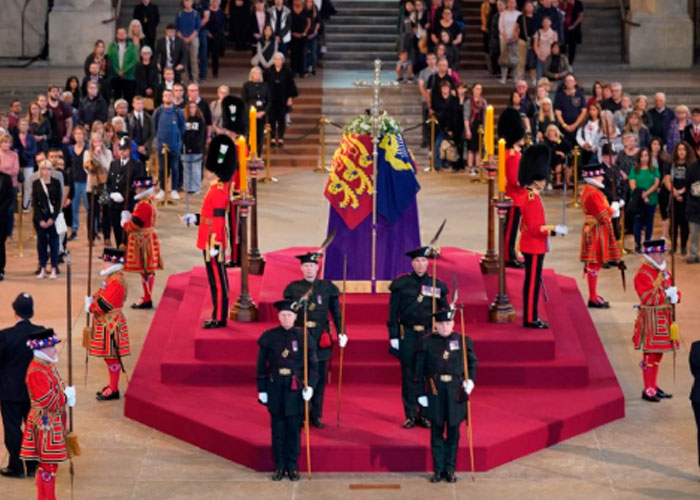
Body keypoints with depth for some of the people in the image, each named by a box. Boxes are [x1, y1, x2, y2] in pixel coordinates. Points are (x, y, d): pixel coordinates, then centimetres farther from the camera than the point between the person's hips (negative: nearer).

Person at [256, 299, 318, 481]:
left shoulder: (303, 337, -1)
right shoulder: (269, 337, 0)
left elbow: (312, 364, 2)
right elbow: (262, 365, 4)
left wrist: (310, 386, -10)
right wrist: (261, 390, 1)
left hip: (296, 389, 0)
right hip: (276, 387, 0)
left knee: (294, 428, 4)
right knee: (277, 429, 5)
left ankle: (292, 466, 15)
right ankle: (279, 467, 14)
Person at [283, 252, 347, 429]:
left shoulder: (328, 287, 5)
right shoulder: (293, 288, 3)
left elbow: (336, 313, 6)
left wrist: (341, 333, -3)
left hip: (321, 338, 1)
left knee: (320, 377, 5)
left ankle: (316, 415, 14)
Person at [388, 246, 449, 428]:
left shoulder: (437, 285, 6)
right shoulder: (401, 284, 1)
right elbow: (393, 312, 2)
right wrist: (393, 336, -3)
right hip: (407, 336, -1)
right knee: (409, 375, 3)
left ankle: (424, 414, 13)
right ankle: (410, 415, 11)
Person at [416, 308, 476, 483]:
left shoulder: (463, 341, 2)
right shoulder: (427, 343, 1)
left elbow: (472, 363, 10)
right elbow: (420, 369, 4)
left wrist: (470, 381, -4)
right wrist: (421, 392, 0)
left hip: (456, 390, 0)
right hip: (435, 389, 0)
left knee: (453, 431, 5)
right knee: (437, 431, 4)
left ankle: (450, 469, 14)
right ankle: (438, 469, 13)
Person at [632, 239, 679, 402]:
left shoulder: (663, 271, 13)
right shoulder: (643, 274, -14)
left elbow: (672, 289, 14)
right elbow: (648, 298, -22)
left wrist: (675, 296, -8)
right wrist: (667, 294, -22)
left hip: (664, 318, 8)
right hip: (651, 319, -8)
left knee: (658, 354, 14)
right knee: (650, 353, -4)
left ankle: (654, 387, 23)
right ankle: (648, 390, 1)